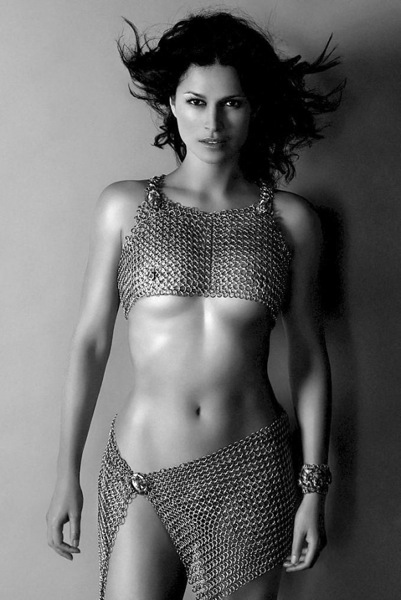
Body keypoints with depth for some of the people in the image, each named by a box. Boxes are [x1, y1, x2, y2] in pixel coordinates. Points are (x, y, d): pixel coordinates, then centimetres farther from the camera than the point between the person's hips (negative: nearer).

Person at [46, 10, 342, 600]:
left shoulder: (291, 219, 1)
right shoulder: (125, 205, 0)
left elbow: (309, 356, 4)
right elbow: (90, 341, 2)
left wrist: (314, 487, 2)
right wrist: (67, 474, 2)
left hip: (252, 470, 1)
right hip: (143, 470, 0)